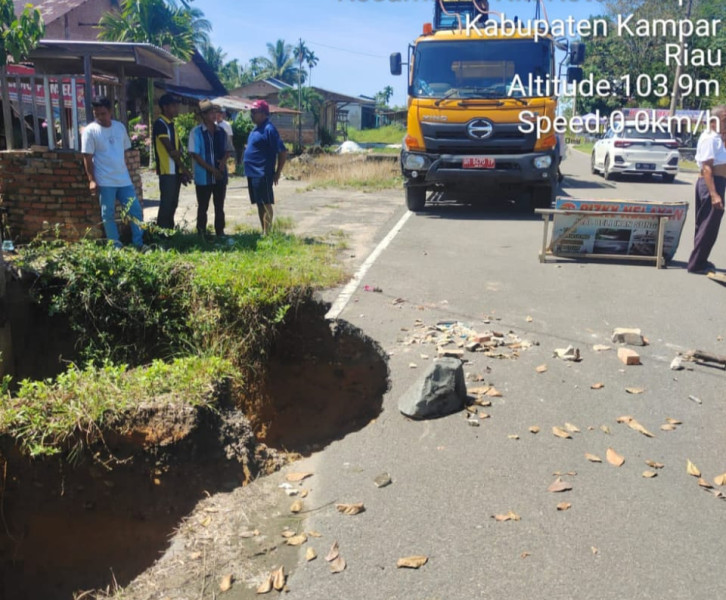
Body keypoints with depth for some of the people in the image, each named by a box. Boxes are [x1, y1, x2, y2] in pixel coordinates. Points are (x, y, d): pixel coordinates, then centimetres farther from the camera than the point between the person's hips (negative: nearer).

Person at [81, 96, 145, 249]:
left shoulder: (120, 127, 7)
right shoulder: (90, 131, -6)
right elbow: (87, 158, -6)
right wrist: (92, 180, -11)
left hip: (124, 179, 4)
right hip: (105, 181, -4)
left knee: (136, 210, 3)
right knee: (108, 215, 2)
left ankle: (138, 243, 12)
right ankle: (116, 246, 11)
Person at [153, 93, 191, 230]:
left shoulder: (171, 124, 17)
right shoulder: (160, 124, -11)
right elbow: (170, 149, -15)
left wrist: (181, 171, 12)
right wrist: (184, 168, -12)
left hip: (175, 171, 9)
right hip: (167, 171, -9)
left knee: (173, 203, 11)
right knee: (166, 204, -8)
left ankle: (169, 231, 18)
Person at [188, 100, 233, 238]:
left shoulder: (221, 132, 8)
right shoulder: (196, 132, -6)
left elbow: (228, 150, 15)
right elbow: (195, 154, -10)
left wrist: (224, 160, -8)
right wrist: (211, 169, -15)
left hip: (220, 176, 4)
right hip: (203, 176, -4)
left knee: (219, 206, 11)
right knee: (203, 207, 5)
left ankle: (220, 232, 20)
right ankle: (201, 234, 13)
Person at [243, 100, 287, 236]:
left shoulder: (269, 129, -14)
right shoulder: (256, 128, 14)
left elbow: (283, 151, -17)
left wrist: (277, 173, -13)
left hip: (262, 174, -9)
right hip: (253, 173, 9)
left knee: (265, 204, -5)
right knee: (260, 204, 13)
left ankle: (267, 234, -1)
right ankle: (263, 232, 20)